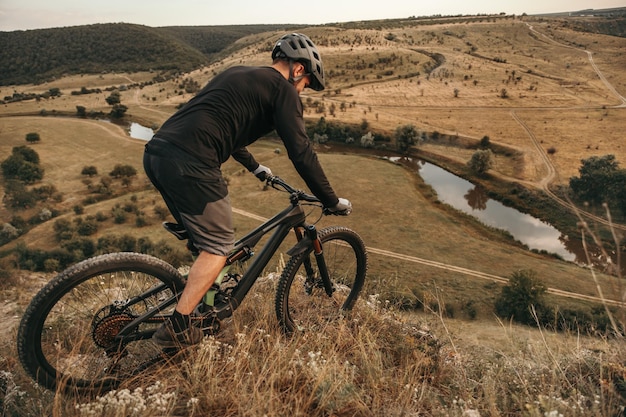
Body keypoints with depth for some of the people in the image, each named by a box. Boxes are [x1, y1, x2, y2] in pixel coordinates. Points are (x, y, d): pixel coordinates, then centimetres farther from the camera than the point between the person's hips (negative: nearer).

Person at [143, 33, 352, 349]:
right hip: (189, 163, -9)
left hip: (156, 152, 9)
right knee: (219, 246, 6)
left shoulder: (237, 74, 29)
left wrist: (255, 167, 51)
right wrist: (333, 202, 5)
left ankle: (199, 302, 37)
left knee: (202, 237, 24)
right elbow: (301, 153, -4)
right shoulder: (282, 89, 4)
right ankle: (177, 328, 7)